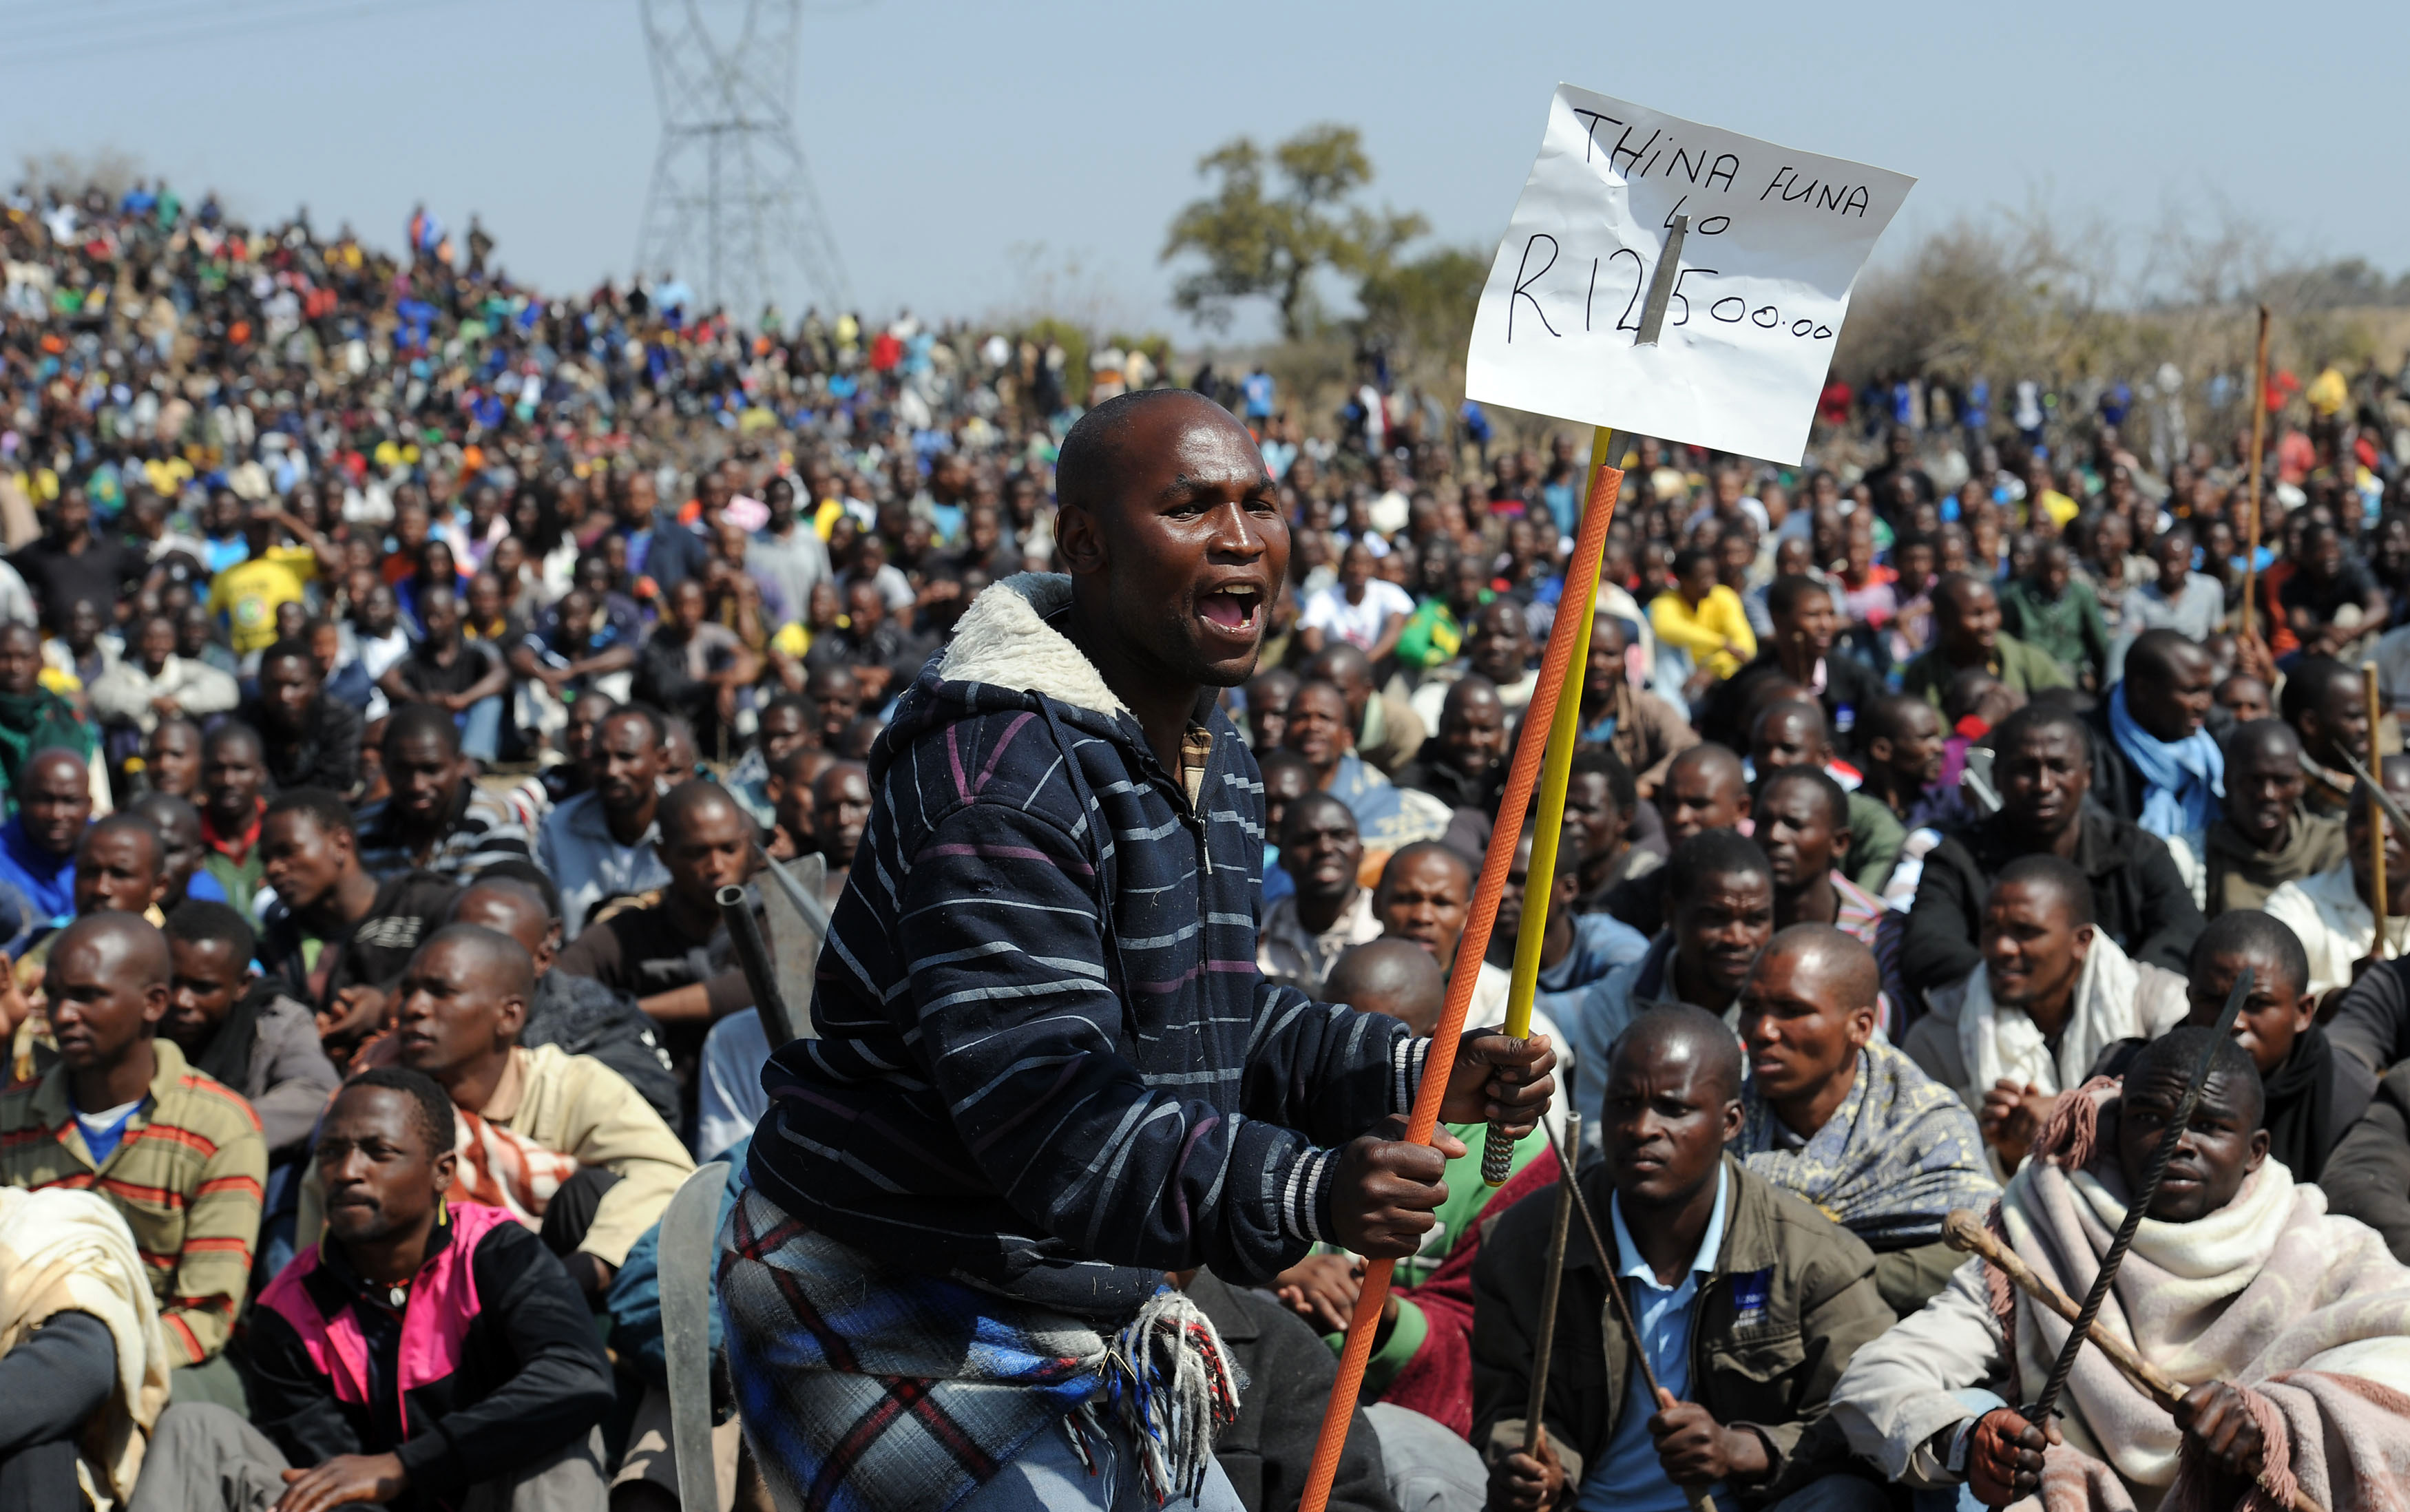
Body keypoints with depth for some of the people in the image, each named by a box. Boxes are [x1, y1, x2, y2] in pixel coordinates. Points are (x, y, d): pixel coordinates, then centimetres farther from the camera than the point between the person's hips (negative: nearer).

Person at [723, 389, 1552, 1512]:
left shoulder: (1215, 754, 10)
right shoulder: (1003, 762, -24)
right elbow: (1037, 1097, -33)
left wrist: (1418, 1076, 3)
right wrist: (1300, 1195, -43)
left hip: (1083, 1310, 10)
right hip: (890, 1310, -10)